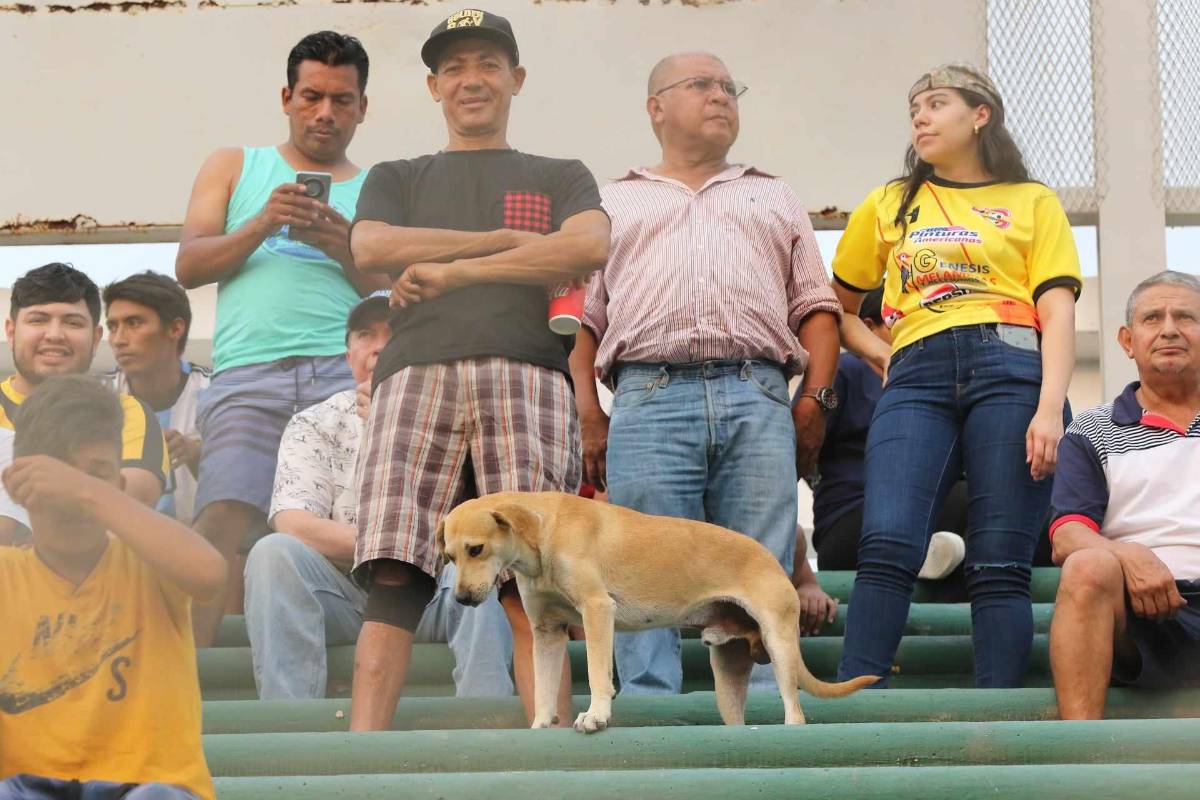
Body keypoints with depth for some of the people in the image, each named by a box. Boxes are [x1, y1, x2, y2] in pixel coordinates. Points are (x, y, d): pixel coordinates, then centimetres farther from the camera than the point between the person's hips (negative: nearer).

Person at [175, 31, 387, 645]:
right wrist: (261, 226, -2)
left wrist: (347, 251, -2)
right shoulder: (234, 167, 26)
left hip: (345, 371, 1)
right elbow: (189, 266, 14)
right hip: (248, 376, -1)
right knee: (225, 520, -19)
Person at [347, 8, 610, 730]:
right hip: (417, 374, 1)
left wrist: (453, 270, -1)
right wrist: (504, 239, 3)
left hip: (526, 378, 0)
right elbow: (371, 248, 6)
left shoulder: (560, 177, 25)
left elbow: (590, 247, 2)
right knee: (393, 580, -14)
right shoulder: (397, 180, 29)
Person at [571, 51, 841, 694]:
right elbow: (580, 316, 14)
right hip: (649, 398, -1)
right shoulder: (613, 203, 23)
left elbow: (816, 306, 19)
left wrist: (815, 400, 3)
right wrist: (588, 417, 0)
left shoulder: (774, 198, 27)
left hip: (757, 403, 1)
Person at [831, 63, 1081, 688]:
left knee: (1001, 563, -10)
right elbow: (836, 307, 30)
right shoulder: (889, 205, 25)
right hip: (917, 378, 1)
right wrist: (880, 354, 11)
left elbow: (1057, 313, 5)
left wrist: (1051, 408, -9)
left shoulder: (1032, 203, 17)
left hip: (1010, 371, -1)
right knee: (888, 545, -19)